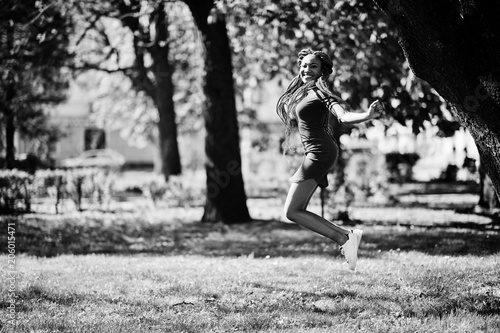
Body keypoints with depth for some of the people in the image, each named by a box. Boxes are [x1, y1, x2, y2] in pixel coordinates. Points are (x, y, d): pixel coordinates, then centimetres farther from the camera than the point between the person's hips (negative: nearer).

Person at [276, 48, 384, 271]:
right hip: (312, 154, 9)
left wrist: (368, 115, -43)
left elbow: (343, 116, -28)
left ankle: (344, 239, -12)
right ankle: (347, 236, 9)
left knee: (292, 211, -11)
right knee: (297, 211, 10)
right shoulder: (301, 92, 14)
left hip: (320, 152, -9)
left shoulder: (321, 93, -12)